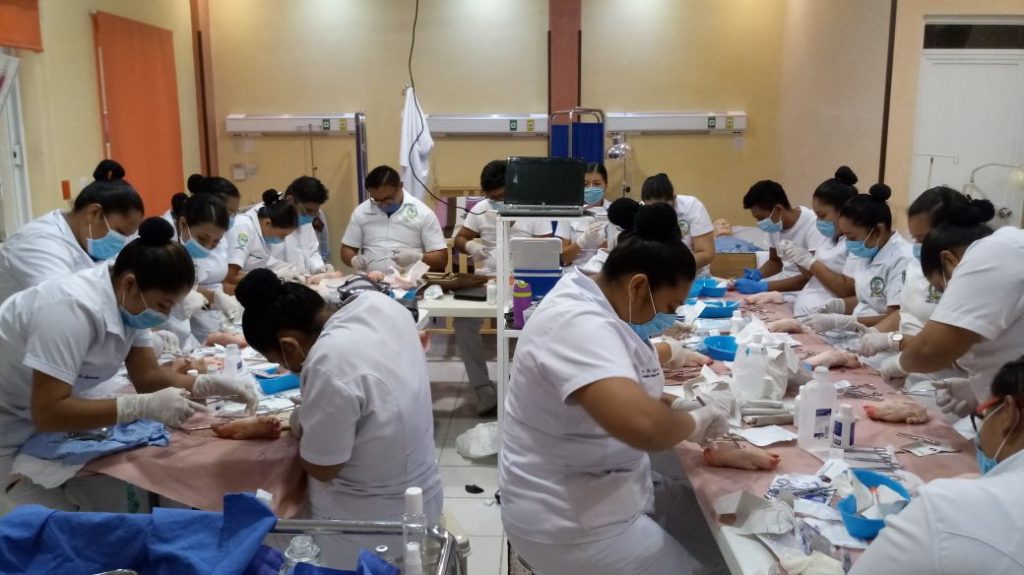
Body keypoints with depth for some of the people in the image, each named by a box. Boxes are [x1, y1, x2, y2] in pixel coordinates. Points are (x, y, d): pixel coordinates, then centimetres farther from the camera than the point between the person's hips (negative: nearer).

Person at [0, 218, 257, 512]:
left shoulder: (129, 301, -8)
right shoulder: (75, 308, -34)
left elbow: (148, 375, -2)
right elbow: (47, 411, -36)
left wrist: (212, 384, -18)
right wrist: (145, 407, -38)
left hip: (43, 420, 8)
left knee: (106, 508, 3)